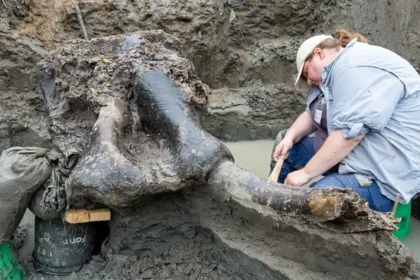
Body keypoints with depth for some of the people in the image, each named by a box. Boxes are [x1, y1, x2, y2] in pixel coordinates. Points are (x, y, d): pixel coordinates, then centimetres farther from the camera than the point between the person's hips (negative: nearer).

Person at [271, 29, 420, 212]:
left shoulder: (358, 68, -21)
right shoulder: (334, 71, 11)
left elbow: (349, 133, -27)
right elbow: (312, 114, 15)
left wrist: (305, 173, -20)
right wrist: (289, 137, -4)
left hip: (383, 176, -10)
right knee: (288, 151, 11)